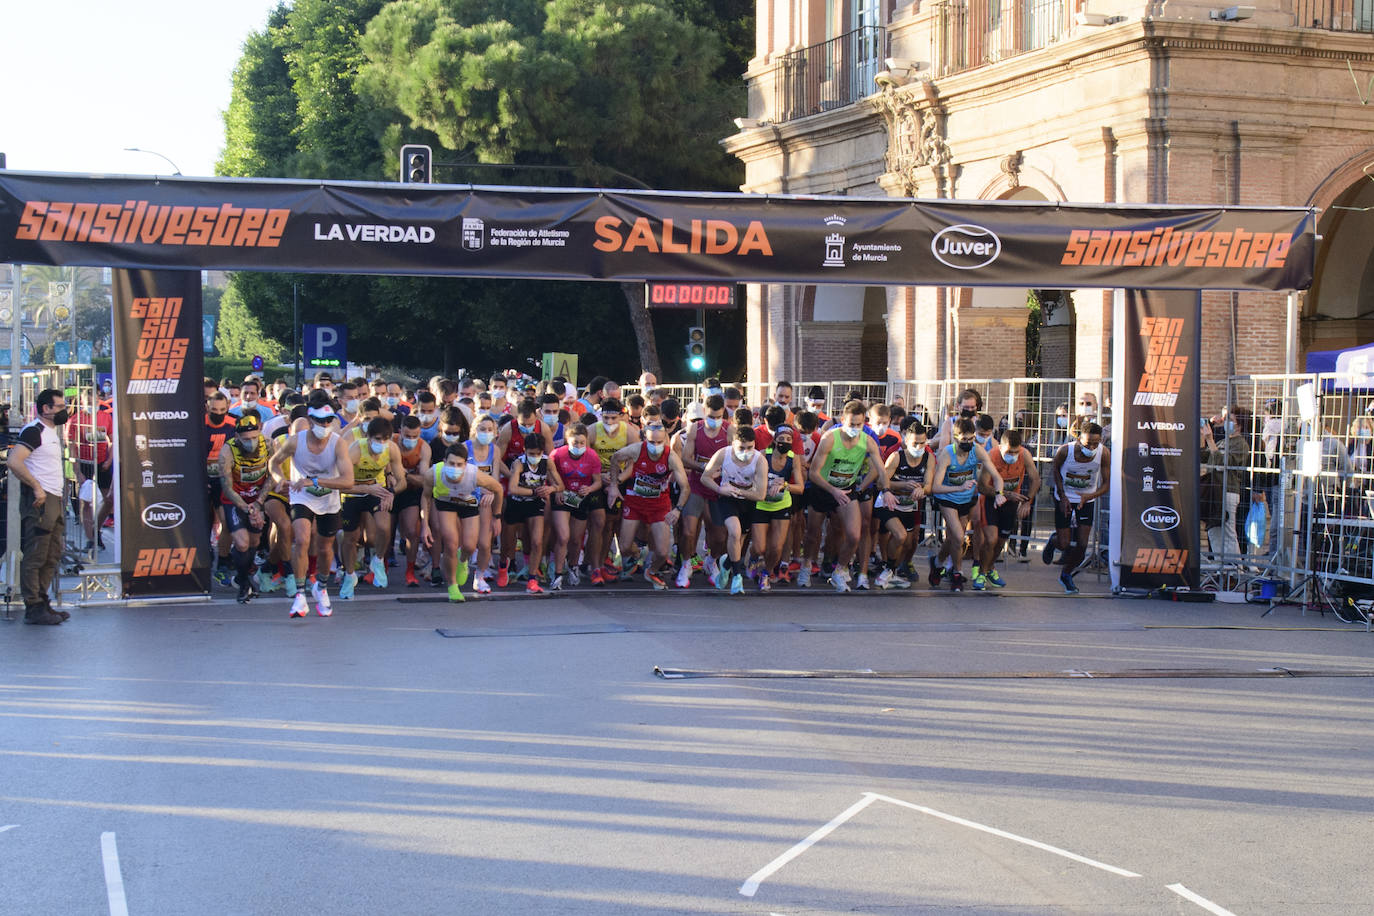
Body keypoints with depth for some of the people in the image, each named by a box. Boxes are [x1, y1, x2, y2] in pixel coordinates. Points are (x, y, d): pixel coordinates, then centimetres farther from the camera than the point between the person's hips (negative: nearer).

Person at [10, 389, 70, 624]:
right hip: (39, 500, -10)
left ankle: (42, 603, 20)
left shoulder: (52, 432, 19)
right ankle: (33, 608, -5)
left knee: (52, 556, 13)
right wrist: (37, 488, -22)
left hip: (55, 499, 10)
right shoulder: (33, 430, -11)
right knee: (35, 556, -6)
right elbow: (14, 462, -22)